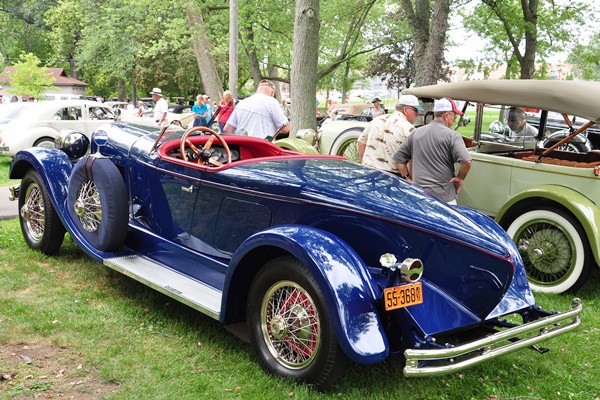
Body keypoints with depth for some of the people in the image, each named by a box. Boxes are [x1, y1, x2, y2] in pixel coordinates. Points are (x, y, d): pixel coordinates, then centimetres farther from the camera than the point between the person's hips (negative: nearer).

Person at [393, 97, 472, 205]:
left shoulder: (416, 133, 8)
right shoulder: (452, 135, -7)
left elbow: (398, 158, 13)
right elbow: (466, 162, -19)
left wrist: (407, 178, 17)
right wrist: (460, 178, -3)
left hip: (418, 195, 5)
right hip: (444, 196, -5)